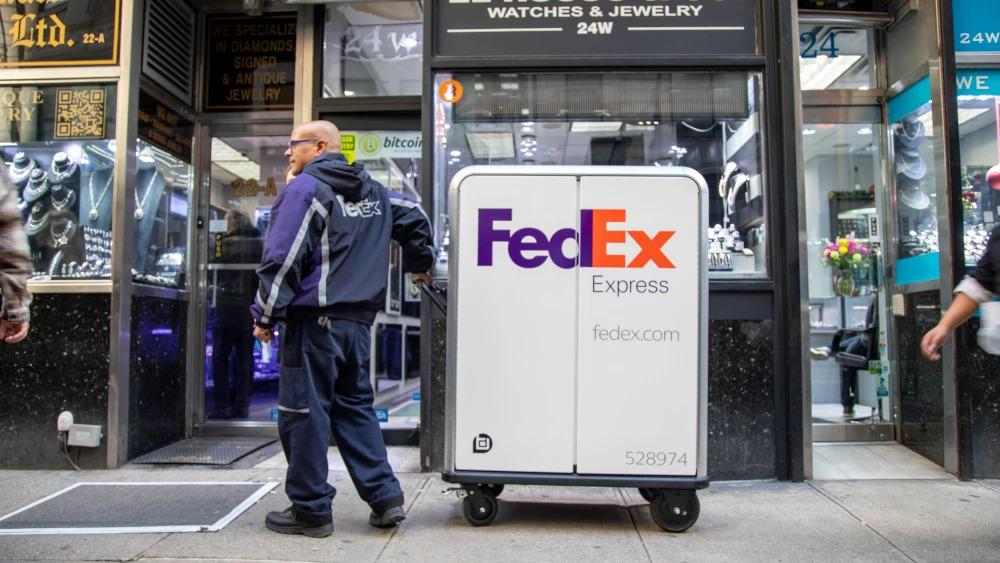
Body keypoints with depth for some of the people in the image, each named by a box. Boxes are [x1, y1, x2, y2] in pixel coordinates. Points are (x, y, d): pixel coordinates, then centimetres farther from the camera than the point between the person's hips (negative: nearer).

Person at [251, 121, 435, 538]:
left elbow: (283, 259, -13)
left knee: (304, 413, 2)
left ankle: (310, 510, 10)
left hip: (312, 321, -8)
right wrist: (419, 265, 37)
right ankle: (385, 497, 14)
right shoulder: (373, 192, 16)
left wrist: (265, 316, -7)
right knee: (355, 407, 15)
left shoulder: (305, 188, -7)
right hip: (357, 322, 8)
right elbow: (415, 218, 23)